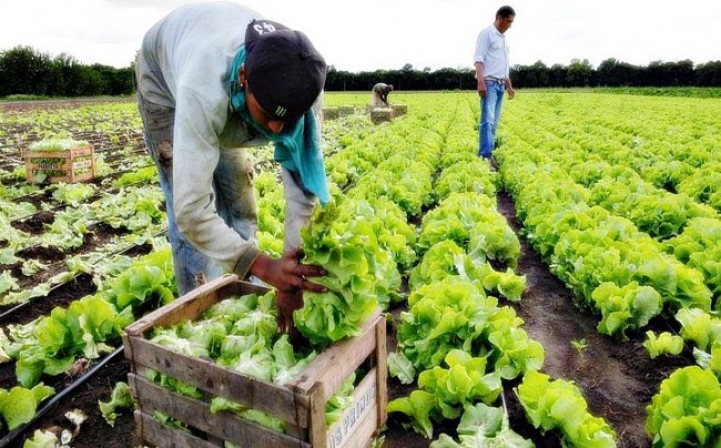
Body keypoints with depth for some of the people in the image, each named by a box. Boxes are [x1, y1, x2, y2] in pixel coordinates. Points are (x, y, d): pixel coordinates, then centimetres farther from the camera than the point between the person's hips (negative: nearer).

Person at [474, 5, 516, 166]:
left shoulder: (503, 38, 22)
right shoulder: (486, 33, -3)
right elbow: (478, 59, -13)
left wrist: (509, 86, 24)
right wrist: (481, 82, -24)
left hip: (500, 85, 9)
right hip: (489, 83, -9)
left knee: (494, 122, 5)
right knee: (487, 120, -17)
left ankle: (488, 154, 8)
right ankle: (484, 157, -21)